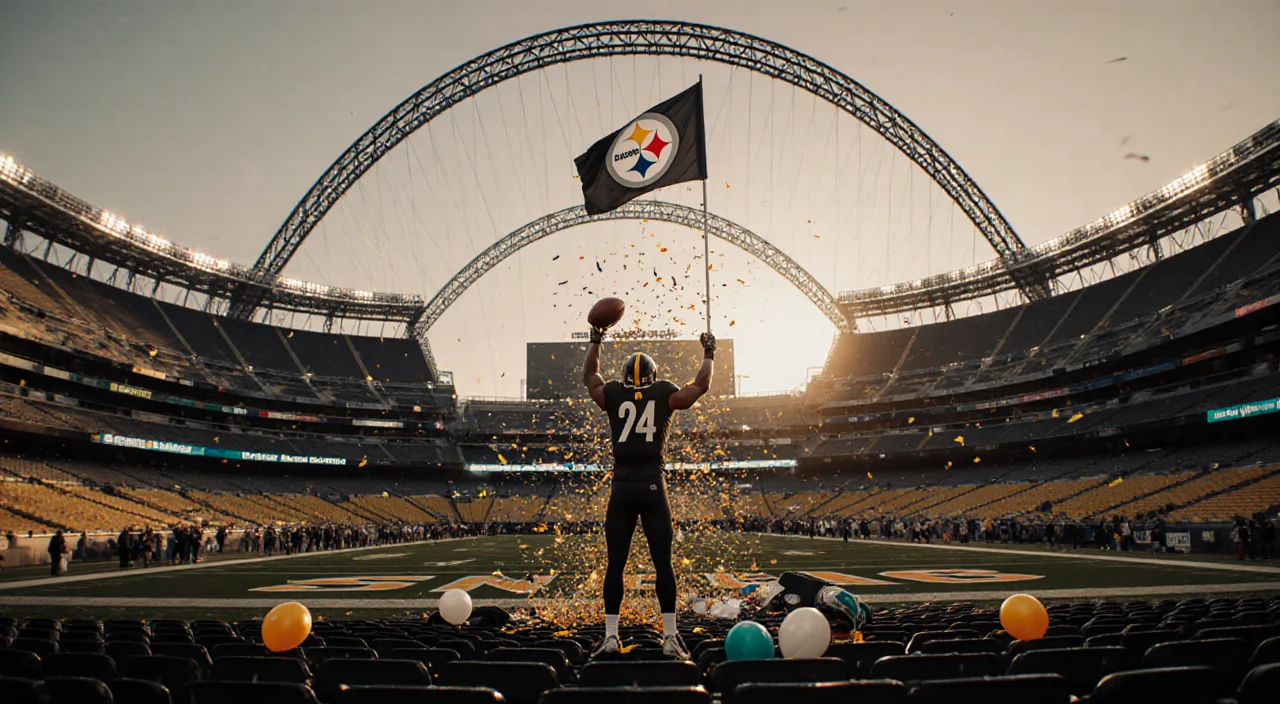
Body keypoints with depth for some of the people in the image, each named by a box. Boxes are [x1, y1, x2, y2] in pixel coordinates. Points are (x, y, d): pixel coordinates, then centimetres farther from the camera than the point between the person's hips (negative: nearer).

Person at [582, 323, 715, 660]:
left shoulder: (613, 395, 7)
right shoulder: (666, 396, 4)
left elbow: (589, 376, 27)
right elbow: (701, 385, 20)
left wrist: (595, 341, 40)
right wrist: (708, 354, 35)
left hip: (621, 488, 1)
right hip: (652, 487, -1)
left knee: (615, 564, 7)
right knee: (663, 563, 3)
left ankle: (611, 636, 9)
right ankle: (670, 637, 6)